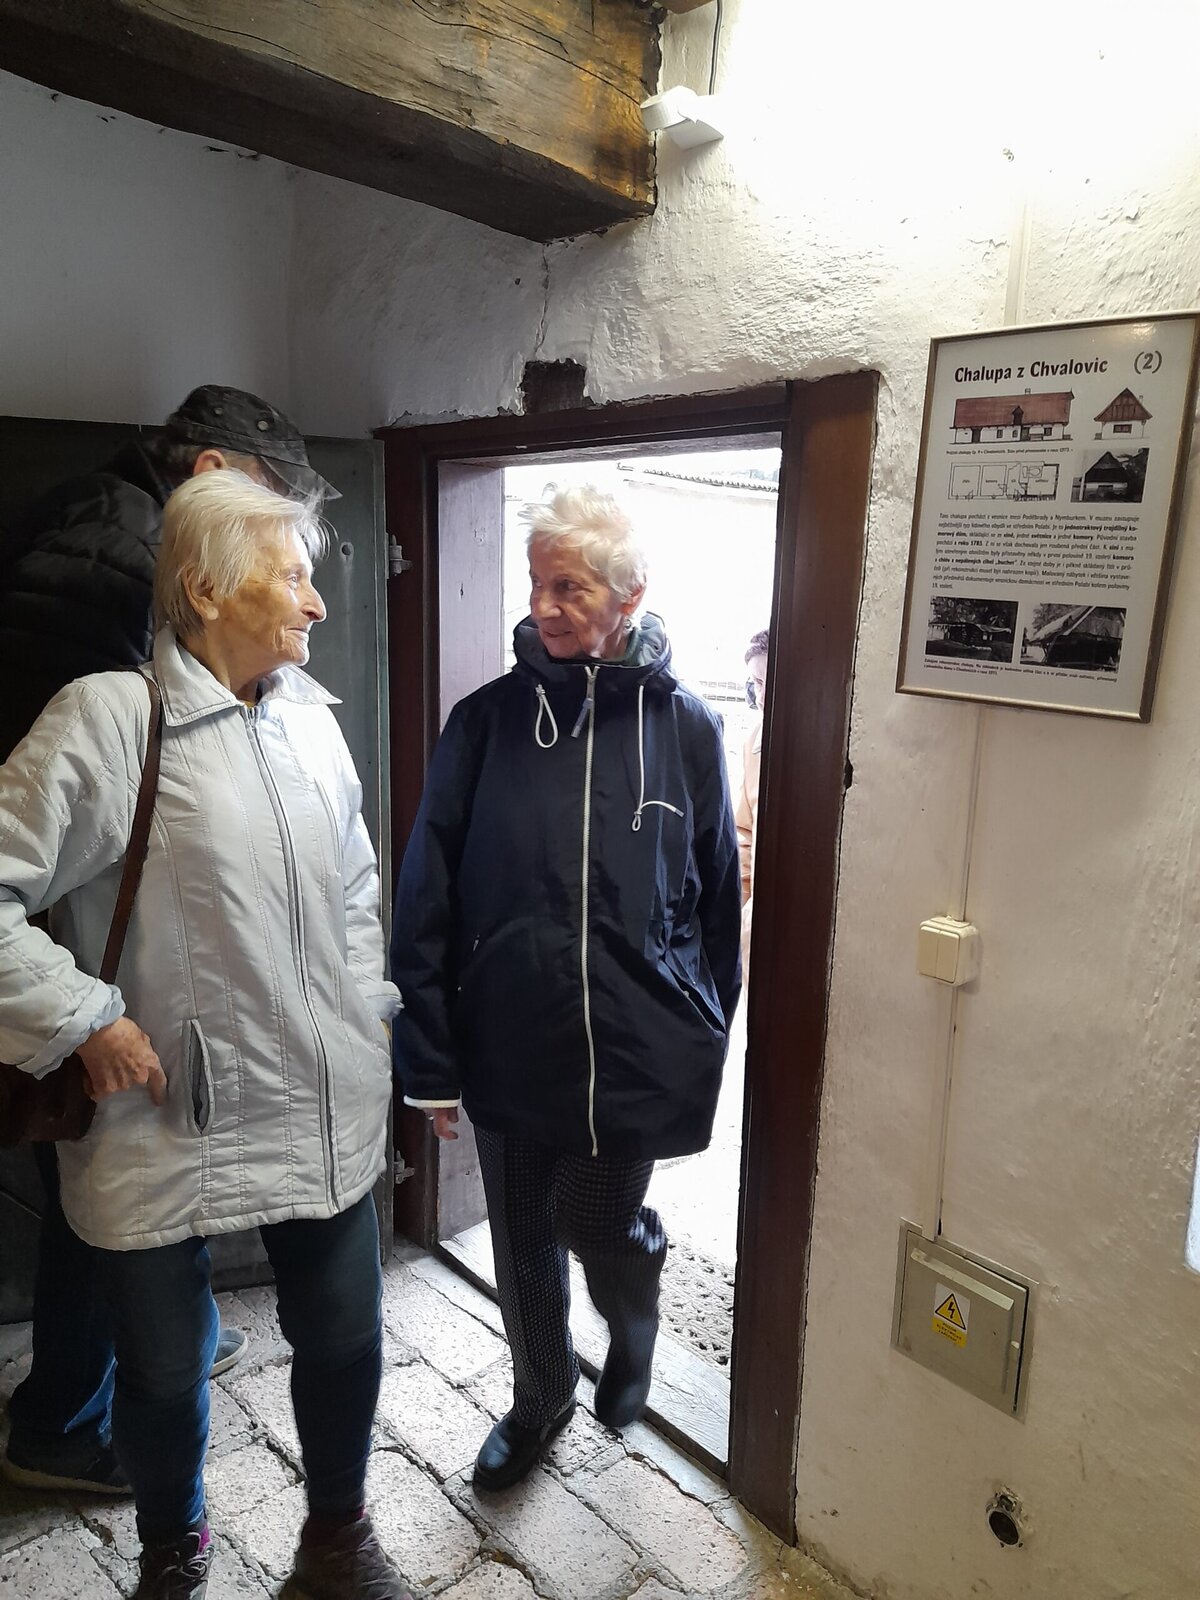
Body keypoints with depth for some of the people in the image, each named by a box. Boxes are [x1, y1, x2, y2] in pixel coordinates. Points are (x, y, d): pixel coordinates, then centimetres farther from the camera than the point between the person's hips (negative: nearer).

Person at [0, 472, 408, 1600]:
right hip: (168, 1120, -4)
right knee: (165, 1368, 17)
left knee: (343, 1337, 18)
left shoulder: (312, 716, 4)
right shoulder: (106, 717, -15)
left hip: (327, 1113, 5)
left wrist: (370, 1020, 10)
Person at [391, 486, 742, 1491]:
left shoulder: (685, 727, -5)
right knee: (524, 1246, 18)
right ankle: (540, 1398, 48)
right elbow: (427, 901, -3)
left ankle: (634, 1326, 50)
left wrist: (706, 1047, 7)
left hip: (635, 1057, -1)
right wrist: (430, 1061, -2)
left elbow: (718, 900, 3)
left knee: (604, 1232, 12)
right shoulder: (486, 721, -6)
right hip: (508, 1052, 2)